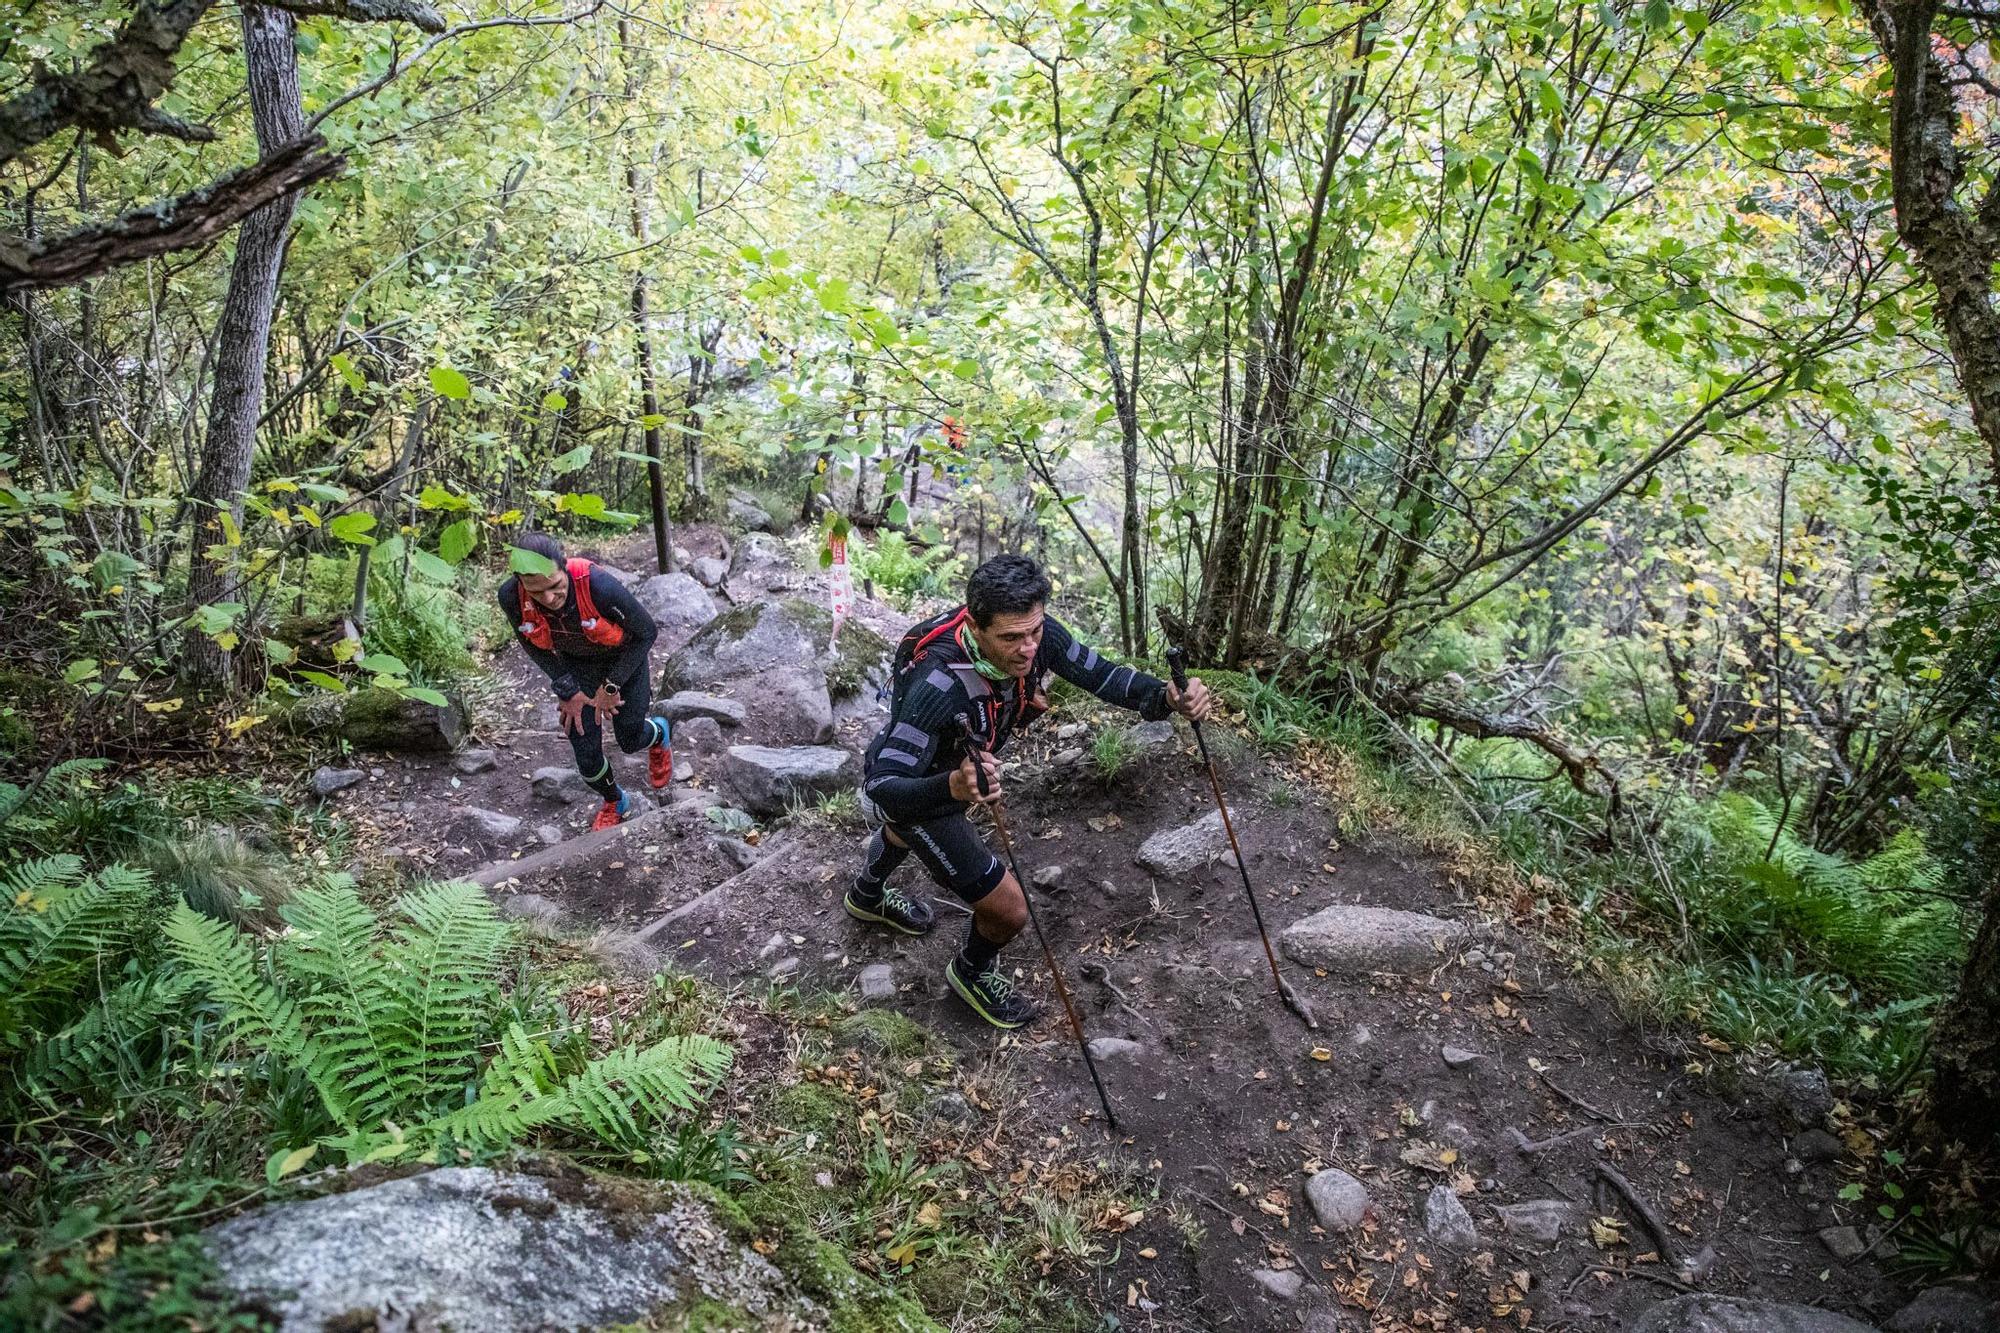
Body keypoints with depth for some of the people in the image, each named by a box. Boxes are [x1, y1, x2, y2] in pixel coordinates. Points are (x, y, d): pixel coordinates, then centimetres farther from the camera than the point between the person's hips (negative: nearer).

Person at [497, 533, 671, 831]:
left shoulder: (599, 586, -42)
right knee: (586, 753, 2)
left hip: (624, 658, -2)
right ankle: (615, 803, 35)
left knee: (630, 740, 14)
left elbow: (646, 632, -24)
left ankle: (659, 734, 53)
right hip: (578, 664, 3)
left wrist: (612, 685, -20)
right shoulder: (511, 597, -31)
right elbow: (533, 646, -8)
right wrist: (568, 691, -13)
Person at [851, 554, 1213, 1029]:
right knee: (1009, 909, -3)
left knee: (909, 828, 39)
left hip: (956, 772, 7)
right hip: (903, 789, -7)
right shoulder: (938, 683, -45)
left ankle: (868, 897, 74)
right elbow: (885, 787, -44)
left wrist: (1168, 697, -37)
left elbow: (1101, 675, -18)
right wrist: (952, 788, -64)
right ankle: (973, 972, 34)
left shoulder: (1033, 634, -28)